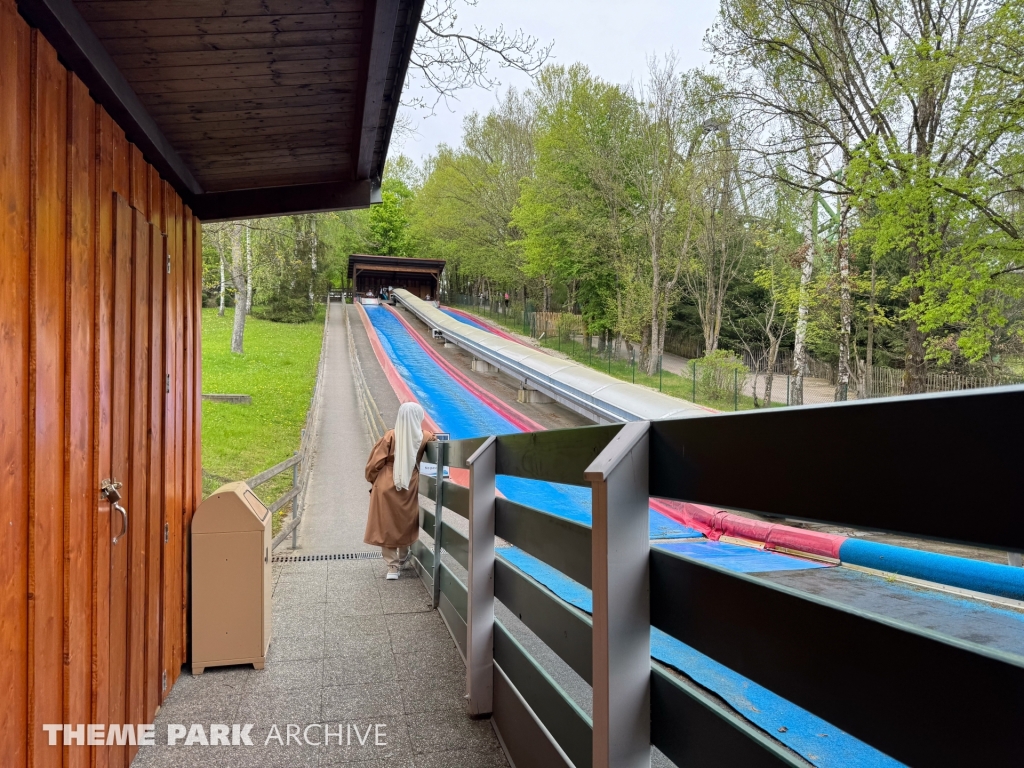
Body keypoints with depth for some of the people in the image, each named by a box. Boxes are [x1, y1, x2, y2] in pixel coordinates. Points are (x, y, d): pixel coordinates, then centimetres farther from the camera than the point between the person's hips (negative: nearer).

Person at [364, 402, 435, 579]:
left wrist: (372, 479, 7)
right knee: (406, 523, 21)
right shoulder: (424, 437, -10)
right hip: (410, 487, 2)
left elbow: (375, 462, -7)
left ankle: (393, 566, 5)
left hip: (386, 486, -2)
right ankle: (403, 558, 38)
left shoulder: (391, 436, -13)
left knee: (387, 526, 7)